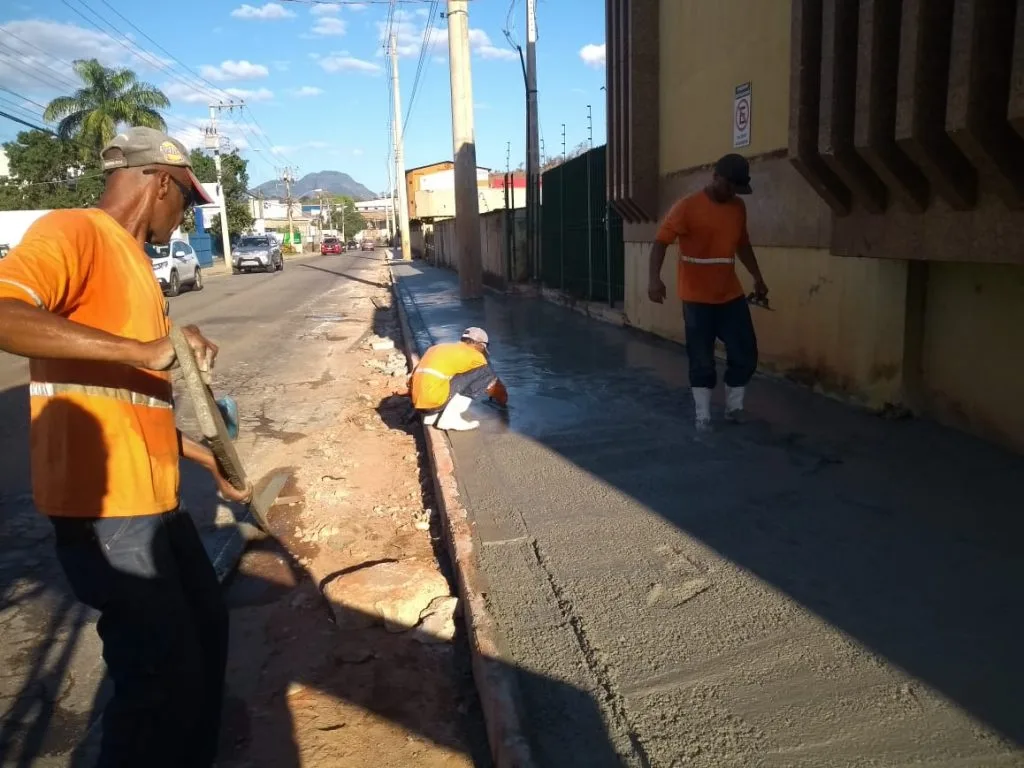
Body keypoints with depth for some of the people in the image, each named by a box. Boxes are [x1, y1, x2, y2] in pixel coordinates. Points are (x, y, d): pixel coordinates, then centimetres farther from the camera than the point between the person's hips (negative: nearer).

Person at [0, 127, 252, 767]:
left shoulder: (134, 262, 16)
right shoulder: (73, 232, -10)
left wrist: (210, 460, 24)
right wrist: (145, 349, -35)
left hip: (155, 499, 10)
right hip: (103, 507, -10)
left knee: (206, 628, 23)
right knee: (167, 677, -1)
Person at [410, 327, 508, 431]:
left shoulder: (439, 347, 26)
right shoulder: (474, 355, 8)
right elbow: (494, 385, 20)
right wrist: (503, 401, 42)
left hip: (418, 401, 8)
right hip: (435, 399, -7)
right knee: (483, 373, 3)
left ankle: (432, 416, 13)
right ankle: (450, 418, -2)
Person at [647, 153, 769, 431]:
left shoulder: (738, 208, 7)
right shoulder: (687, 207, -12)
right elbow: (661, 242, -15)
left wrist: (757, 277, 22)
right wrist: (655, 278, -29)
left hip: (731, 295, 6)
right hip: (697, 298, -5)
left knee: (745, 355, 6)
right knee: (701, 359, 3)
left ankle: (734, 407, 26)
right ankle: (702, 414, 17)